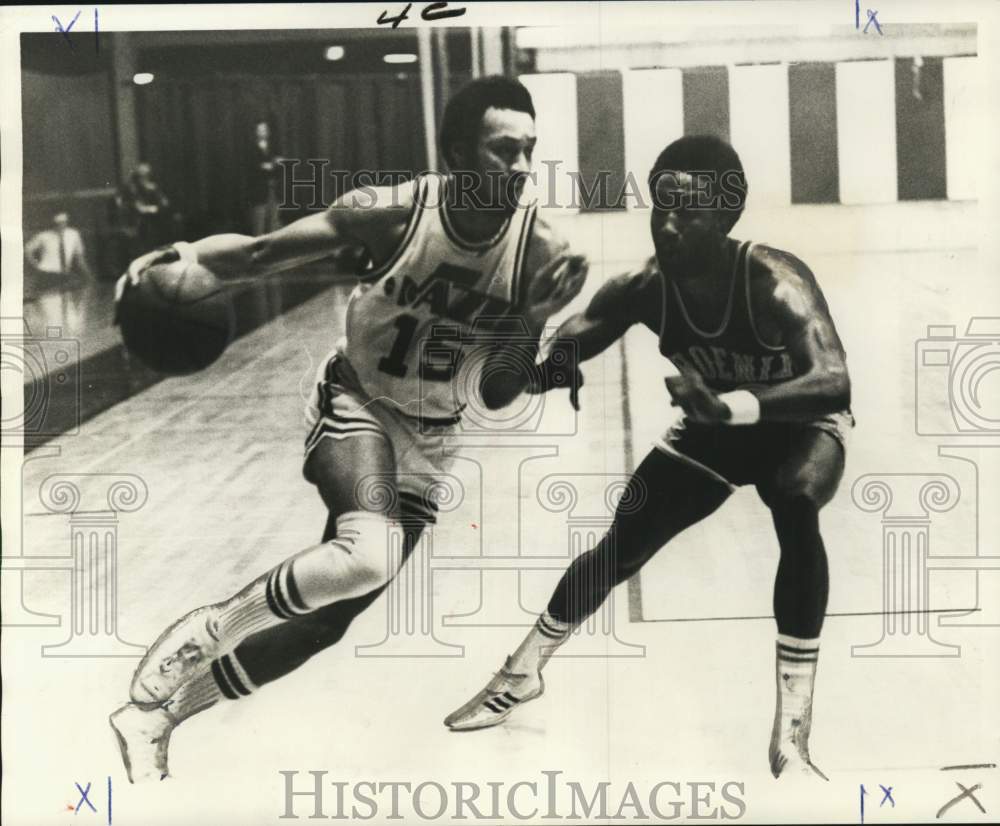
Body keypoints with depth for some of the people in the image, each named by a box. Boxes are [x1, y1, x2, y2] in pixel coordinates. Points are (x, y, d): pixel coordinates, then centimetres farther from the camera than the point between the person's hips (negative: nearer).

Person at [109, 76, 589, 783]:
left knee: (326, 621, 3)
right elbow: (260, 254, -9)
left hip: (429, 438, 4)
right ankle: (191, 641, -9)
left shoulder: (540, 251, -15)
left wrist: (536, 320, -27)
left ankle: (154, 715, 25)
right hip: (355, 402, -3)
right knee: (369, 553, -34)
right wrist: (183, 255, -27)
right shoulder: (393, 212, -20)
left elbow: (498, 397, -11)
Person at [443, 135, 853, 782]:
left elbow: (835, 384, -50)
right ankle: (522, 674, 28)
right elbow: (556, 356, -12)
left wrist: (730, 405, -65)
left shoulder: (776, 282, -37)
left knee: (798, 512, -35)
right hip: (713, 427, 4)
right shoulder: (643, 289, -24)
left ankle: (791, 740, -28)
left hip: (800, 422, -4)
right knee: (623, 545, 5)